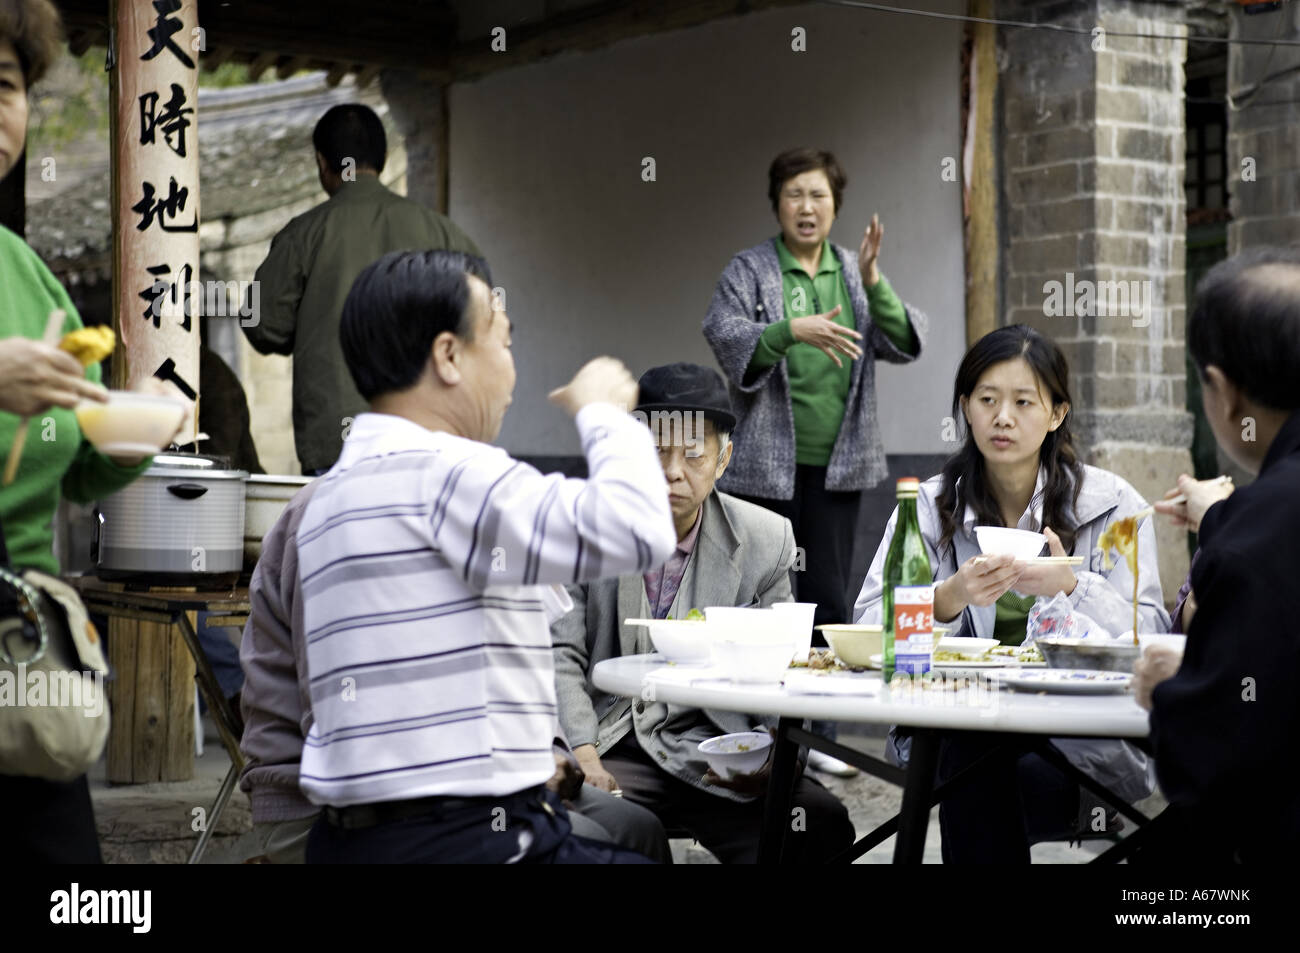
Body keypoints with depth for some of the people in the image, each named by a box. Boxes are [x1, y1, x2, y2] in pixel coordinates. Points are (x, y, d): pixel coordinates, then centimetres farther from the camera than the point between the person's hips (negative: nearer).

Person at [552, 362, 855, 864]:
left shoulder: (765, 540, 3)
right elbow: (560, 654, -3)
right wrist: (583, 757, -18)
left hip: (711, 757, 2)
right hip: (608, 747, -2)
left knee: (823, 826, -24)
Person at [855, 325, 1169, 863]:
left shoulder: (1112, 505, 5)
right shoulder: (930, 505, 8)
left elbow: (1150, 636, -5)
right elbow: (870, 626, -4)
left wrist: (1071, 587, -22)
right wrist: (951, 598, -23)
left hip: (1080, 735, -1)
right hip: (954, 731, 1)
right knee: (973, 762, -33)